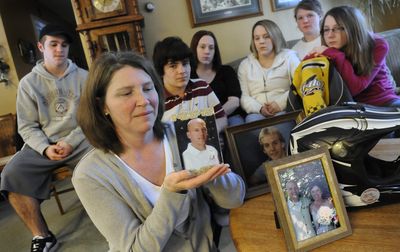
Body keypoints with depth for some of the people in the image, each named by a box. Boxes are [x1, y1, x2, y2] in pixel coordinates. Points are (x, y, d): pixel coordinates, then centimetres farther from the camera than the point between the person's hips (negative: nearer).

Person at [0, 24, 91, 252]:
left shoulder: (83, 77, 4)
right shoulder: (29, 83, 6)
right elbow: (27, 126, 4)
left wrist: (71, 141, -12)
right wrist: (45, 148, -15)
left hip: (80, 140, -1)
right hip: (43, 145, 2)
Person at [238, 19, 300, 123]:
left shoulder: (289, 57, 10)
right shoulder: (245, 65, 14)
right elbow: (243, 96, 5)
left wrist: (281, 103, -16)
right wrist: (260, 108, -14)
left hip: (285, 111, -1)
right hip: (257, 113, 1)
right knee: (252, 119, -32)